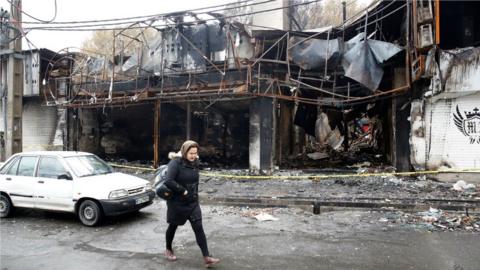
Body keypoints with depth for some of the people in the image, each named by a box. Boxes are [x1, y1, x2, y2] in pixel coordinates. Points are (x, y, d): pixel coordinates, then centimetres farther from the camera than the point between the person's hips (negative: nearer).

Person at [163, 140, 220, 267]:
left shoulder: (195, 162, 0)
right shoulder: (175, 163, -18)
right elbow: (169, 181, -29)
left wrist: (195, 194, 7)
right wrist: (183, 191, -24)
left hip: (193, 203, 4)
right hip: (177, 203, -4)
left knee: (198, 228, -2)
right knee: (173, 226, 16)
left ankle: (207, 258, -1)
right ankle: (168, 250, 41)